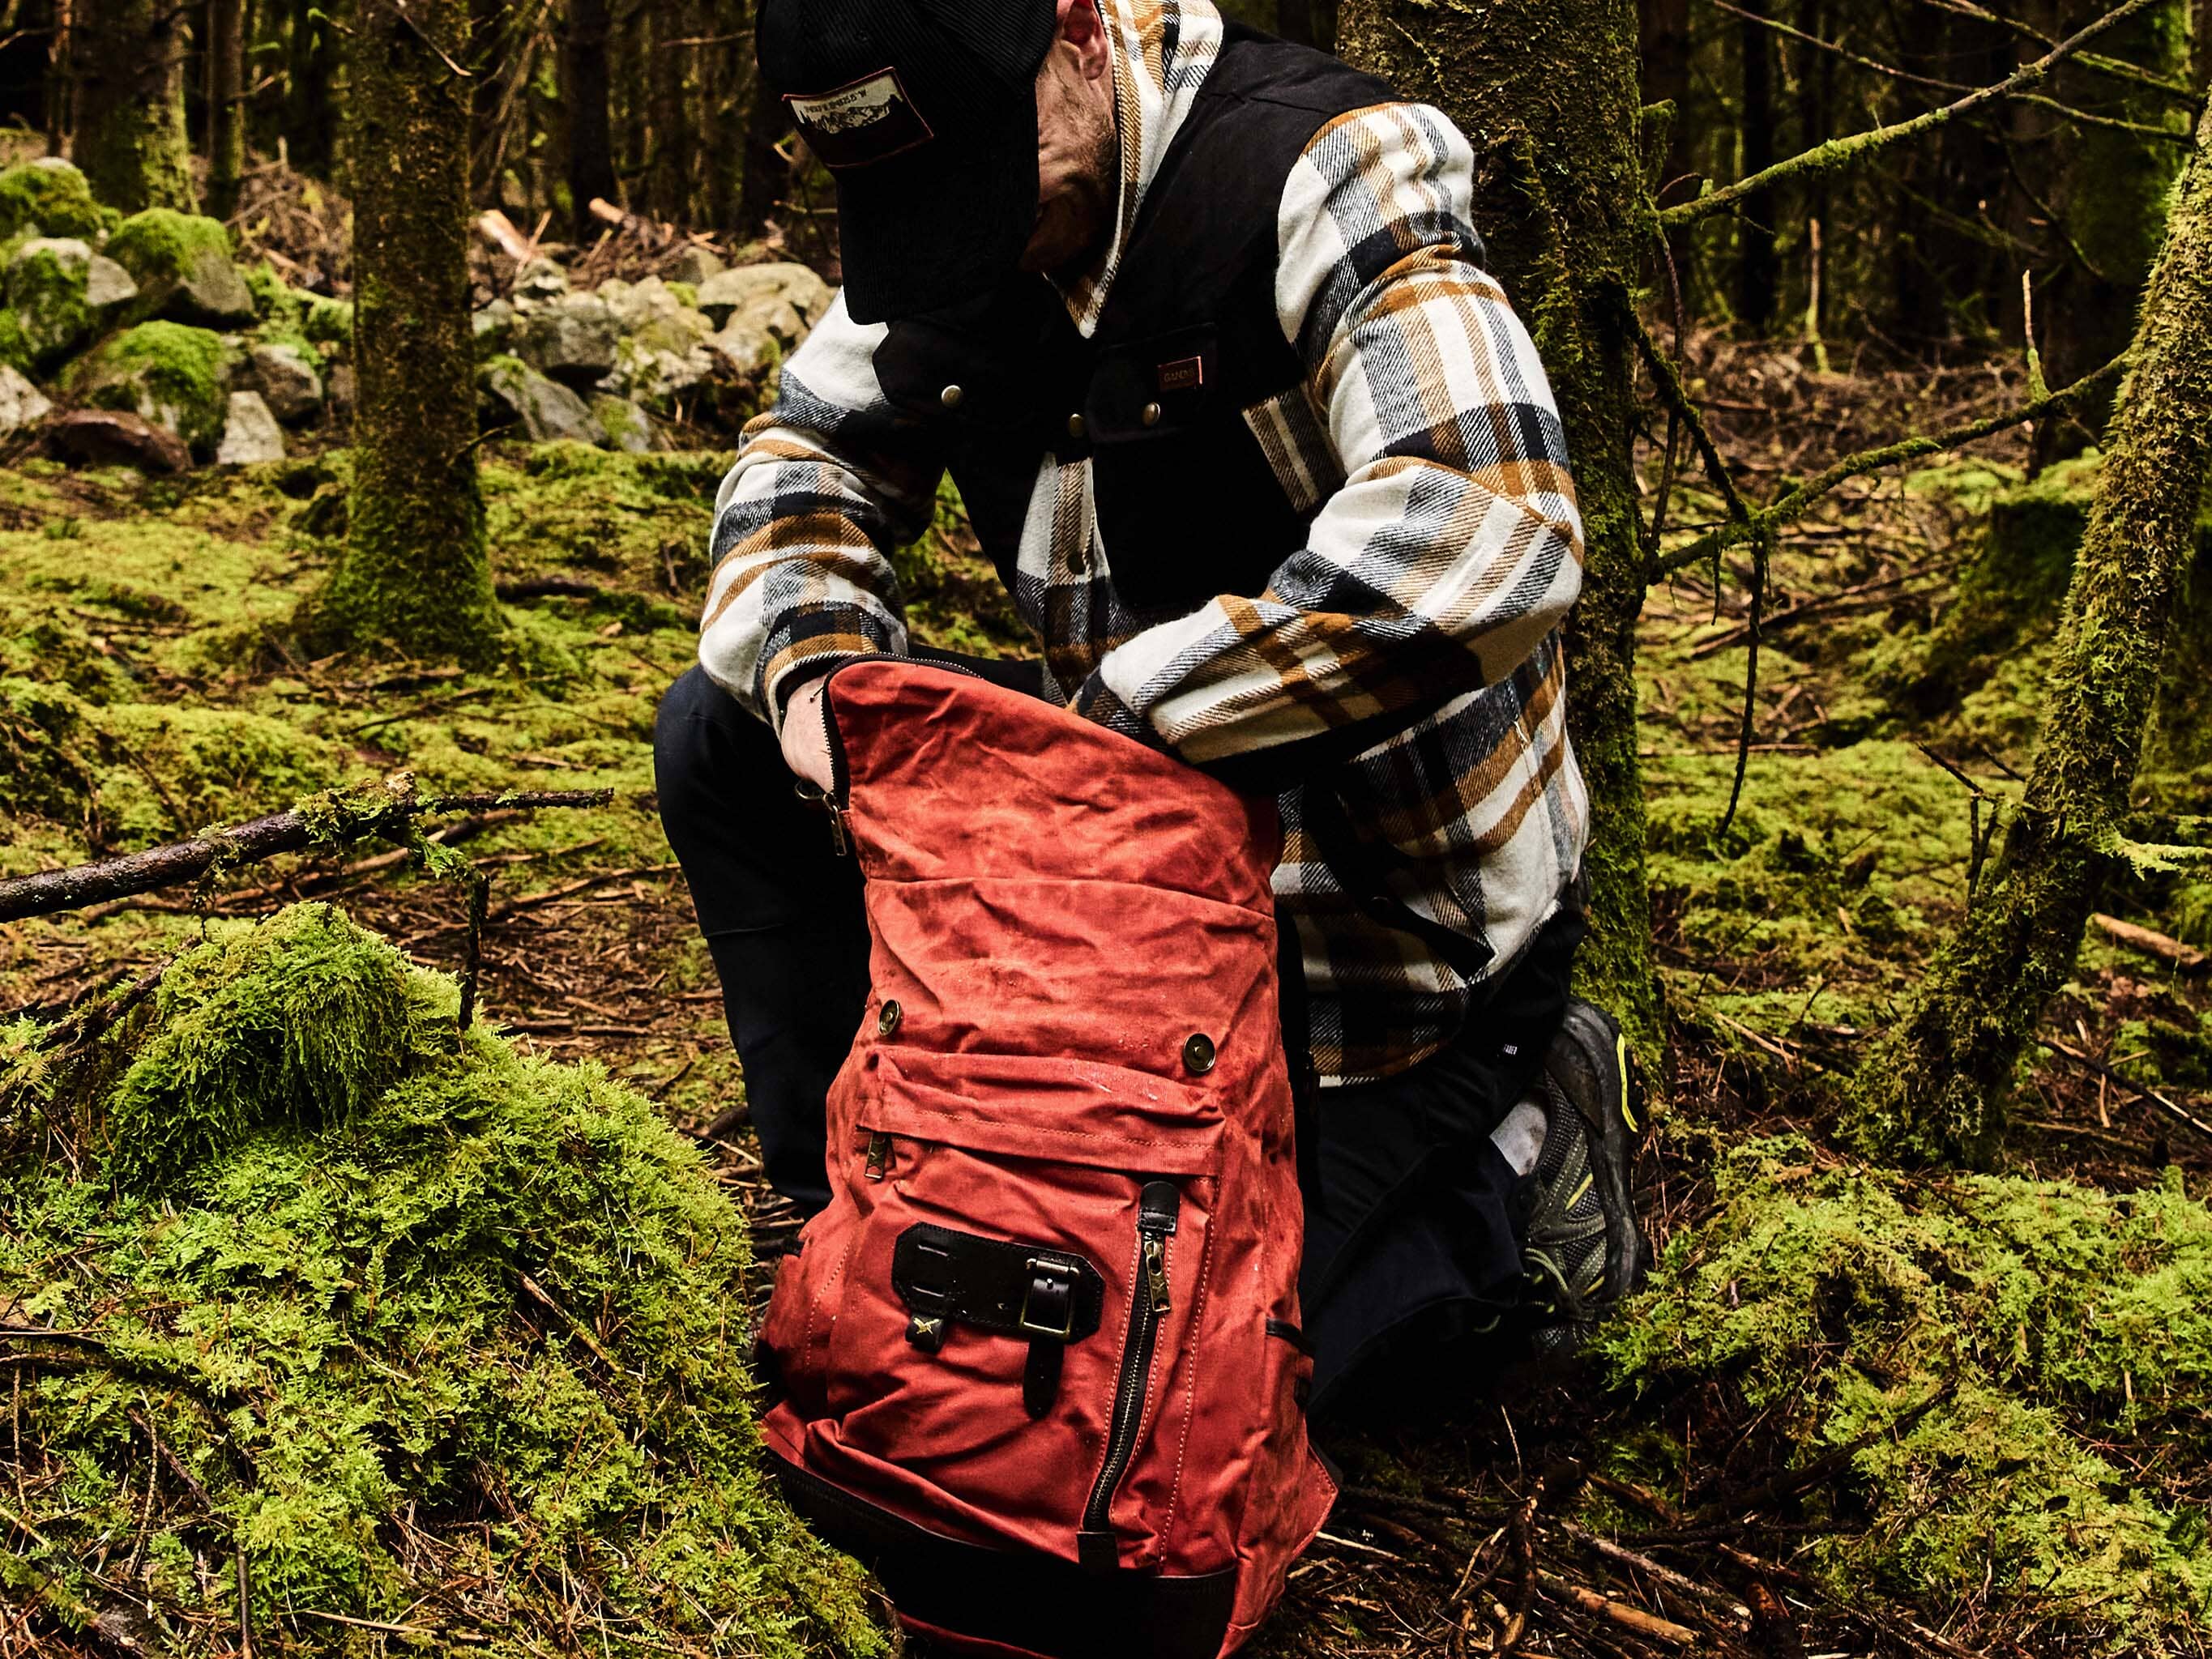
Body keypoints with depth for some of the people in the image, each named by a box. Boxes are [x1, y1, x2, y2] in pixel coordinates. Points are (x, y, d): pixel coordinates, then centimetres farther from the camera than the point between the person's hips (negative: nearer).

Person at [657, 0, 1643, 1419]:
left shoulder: (1328, 177, -24)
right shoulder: (956, 204, -3)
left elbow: (1490, 539, -38)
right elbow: (812, 454, 8)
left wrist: (1119, 708, -34)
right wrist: (810, 662, -15)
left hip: (1399, 914, -7)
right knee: (721, 738, -1)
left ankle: (1515, 1167, 16)